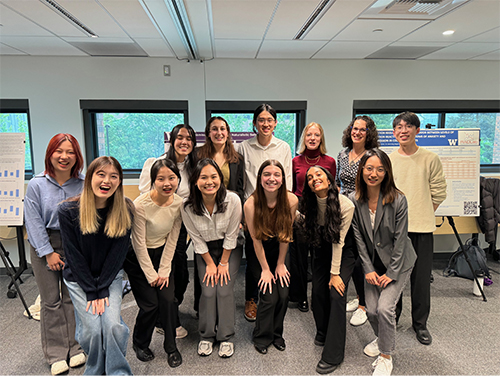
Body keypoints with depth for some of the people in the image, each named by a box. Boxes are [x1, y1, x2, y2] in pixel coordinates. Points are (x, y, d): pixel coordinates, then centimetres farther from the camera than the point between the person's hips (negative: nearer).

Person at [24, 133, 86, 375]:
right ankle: (56, 354, 19)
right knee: (50, 300, 6)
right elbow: (34, 222, -5)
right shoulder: (36, 185, -6)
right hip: (44, 246, 0)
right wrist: (48, 253, -8)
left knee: (73, 298, 10)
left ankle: (75, 348, 24)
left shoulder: (83, 185, -4)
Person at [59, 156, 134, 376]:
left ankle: (119, 374, 8)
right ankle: (94, 373, 19)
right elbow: (74, 255, -12)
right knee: (92, 329, -10)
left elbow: (118, 252, -9)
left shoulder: (125, 210, -11)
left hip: (111, 276, 1)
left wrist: (102, 288, -13)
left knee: (112, 324, -14)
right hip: (79, 278, -1)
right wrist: (91, 291, -13)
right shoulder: (69, 211, -15)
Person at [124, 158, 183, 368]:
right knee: (150, 305, -4)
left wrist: (164, 270, -5)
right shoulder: (141, 205, -26)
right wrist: (151, 275, -12)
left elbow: (172, 239, -4)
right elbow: (139, 244, -18)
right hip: (138, 258, -3)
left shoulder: (179, 203, -12)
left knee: (168, 299, -5)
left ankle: (171, 347, 18)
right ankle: (140, 344, 27)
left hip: (162, 254, 4)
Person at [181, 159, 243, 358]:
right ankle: (206, 336, 14)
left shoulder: (233, 200, -25)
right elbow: (197, 240, -10)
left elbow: (231, 235, -15)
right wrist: (210, 264, -6)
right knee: (208, 291, -8)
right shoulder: (188, 206, -22)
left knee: (225, 290, -9)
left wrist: (224, 263, -9)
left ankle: (226, 338, 10)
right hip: (205, 250, 1)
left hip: (230, 248, -1)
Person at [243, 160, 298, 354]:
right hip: (258, 253, -2)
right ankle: (262, 337, 19)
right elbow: (256, 240, -16)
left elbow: (286, 235, -7)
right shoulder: (251, 204, -25)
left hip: (279, 250, 3)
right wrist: (265, 269, -10)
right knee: (269, 296, -8)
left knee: (284, 294, -4)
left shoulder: (291, 200, -17)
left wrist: (280, 264, -3)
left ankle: (277, 333, 24)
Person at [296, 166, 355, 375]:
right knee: (318, 291, 3)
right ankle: (323, 332, 33)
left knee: (336, 294, -12)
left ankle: (333, 355, -1)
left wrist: (335, 272, -17)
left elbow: (339, 240, -22)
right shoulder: (310, 204, -13)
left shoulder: (345, 205, -26)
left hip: (343, 251, -4)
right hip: (321, 249, 5)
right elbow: (305, 224, 4)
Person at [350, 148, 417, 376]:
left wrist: (391, 273, -12)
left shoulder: (398, 200, -18)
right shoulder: (354, 201, -8)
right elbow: (358, 237, -4)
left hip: (397, 263, -3)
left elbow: (400, 239, -13)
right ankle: (382, 338, 34)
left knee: (384, 307, -15)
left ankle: (386, 357, 9)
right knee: (371, 309, -1)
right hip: (373, 263, 3)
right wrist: (368, 269, -7)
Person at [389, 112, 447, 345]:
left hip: (422, 228, -1)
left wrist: (422, 213, 1)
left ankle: (420, 324, 24)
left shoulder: (431, 159, 0)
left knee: (421, 277, 5)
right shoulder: (387, 160, 3)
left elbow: (438, 192, 4)